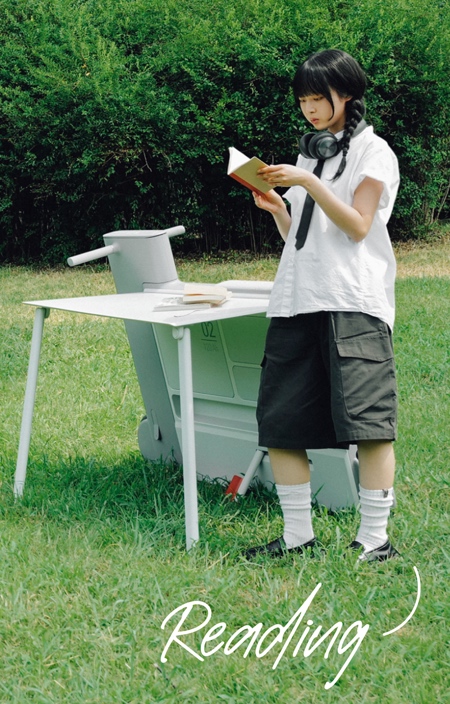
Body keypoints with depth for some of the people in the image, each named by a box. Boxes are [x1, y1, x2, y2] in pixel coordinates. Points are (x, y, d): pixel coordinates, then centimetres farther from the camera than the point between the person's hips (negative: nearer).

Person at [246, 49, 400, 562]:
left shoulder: (372, 152, 4)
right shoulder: (309, 155, 22)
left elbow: (358, 226, -7)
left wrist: (309, 184, -15)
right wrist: (275, 207, 4)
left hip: (354, 303, -6)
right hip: (296, 302, 7)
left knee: (366, 420, -11)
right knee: (279, 423, 1)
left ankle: (374, 538, -5)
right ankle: (297, 536, 9)